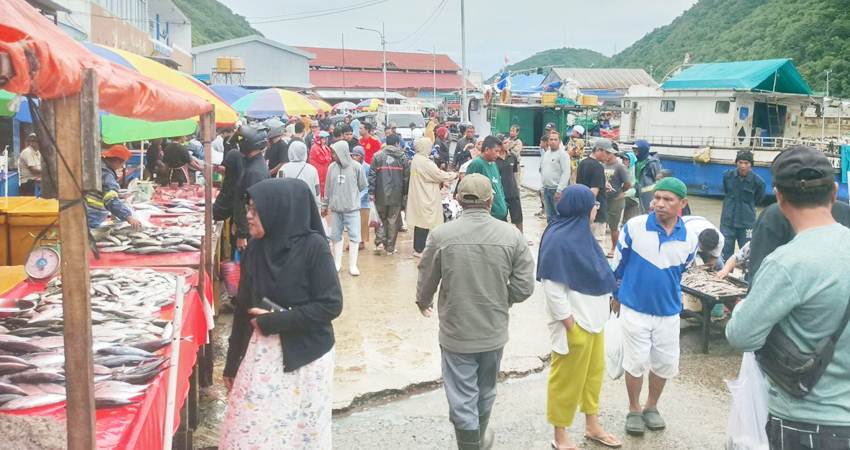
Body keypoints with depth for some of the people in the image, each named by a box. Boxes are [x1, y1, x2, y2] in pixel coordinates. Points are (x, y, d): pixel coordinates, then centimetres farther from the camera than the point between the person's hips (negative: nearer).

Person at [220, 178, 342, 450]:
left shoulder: (312, 246, -14)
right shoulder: (255, 248, 1)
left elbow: (331, 305, -16)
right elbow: (243, 308, 7)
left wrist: (273, 321, -16)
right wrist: (232, 363, 11)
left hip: (304, 357, -4)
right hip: (260, 353, 4)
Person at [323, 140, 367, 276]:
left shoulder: (356, 166, -9)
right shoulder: (332, 167, -1)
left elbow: (362, 185, 2)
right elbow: (327, 188, 8)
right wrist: (325, 204, 12)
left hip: (352, 208, -3)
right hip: (335, 208, 3)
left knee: (354, 236, 1)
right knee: (336, 236, 11)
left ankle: (353, 265, 11)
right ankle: (337, 263, 24)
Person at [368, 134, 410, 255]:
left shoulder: (377, 156, -1)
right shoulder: (402, 157, 0)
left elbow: (372, 176, -3)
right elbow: (407, 177, 2)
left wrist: (371, 192, 1)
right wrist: (406, 193, 10)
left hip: (381, 195, 1)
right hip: (397, 195, 0)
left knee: (382, 219, 16)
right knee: (393, 221, 8)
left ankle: (379, 242, 0)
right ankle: (390, 248, 10)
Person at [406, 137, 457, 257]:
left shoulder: (416, 159, 10)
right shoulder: (425, 162, -20)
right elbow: (440, 175, -16)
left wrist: (440, 182, 8)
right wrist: (454, 175, -1)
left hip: (419, 196, 9)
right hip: (425, 198, -9)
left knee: (420, 222, 15)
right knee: (424, 224, -2)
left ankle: (418, 248, 23)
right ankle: (420, 250, 3)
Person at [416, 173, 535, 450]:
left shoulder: (441, 235, -16)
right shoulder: (511, 235, -12)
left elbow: (426, 281, -3)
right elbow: (524, 287, -8)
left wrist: (423, 303, 19)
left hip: (456, 333, -3)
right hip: (495, 332, 3)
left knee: (463, 399, 9)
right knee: (485, 392, 25)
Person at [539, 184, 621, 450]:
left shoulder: (579, 232, 5)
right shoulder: (558, 239, -23)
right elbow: (552, 287, -23)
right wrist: (569, 324, -20)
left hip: (591, 316, 9)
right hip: (574, 321, -9)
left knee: (593, 372, 21)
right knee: (567, 379, 6)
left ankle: (592, 426, 38)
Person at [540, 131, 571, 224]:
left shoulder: (563, 154, -10)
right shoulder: (546, 154, 13)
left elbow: (566, 173, -17)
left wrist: (559, 190, -22)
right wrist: (543, 187, 15)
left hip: (557, 190, -7)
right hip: (546, 189, 7)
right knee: (550, 217, 14)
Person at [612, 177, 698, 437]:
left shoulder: (689, 239, -8)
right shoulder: (634, 227, -16)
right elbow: (618, 264, -3)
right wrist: (617, 295, 7)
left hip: (668, 312, 3)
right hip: (634, 308, -2)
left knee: (666, 364, 12)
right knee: (636, 362, 7)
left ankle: (652, 407, 36)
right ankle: (634, 410, 29)